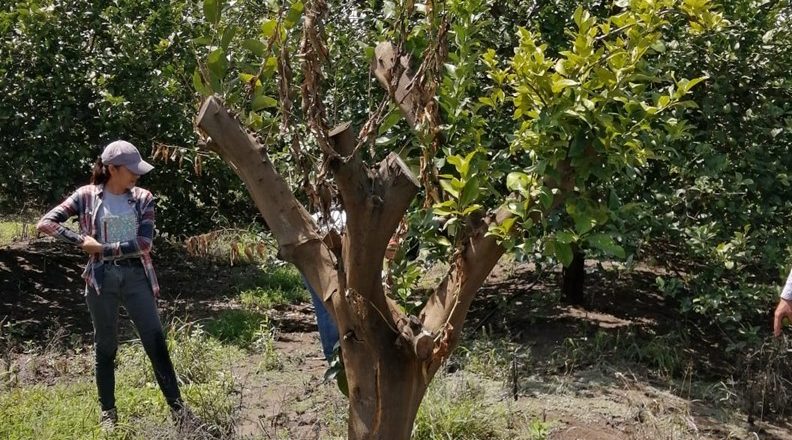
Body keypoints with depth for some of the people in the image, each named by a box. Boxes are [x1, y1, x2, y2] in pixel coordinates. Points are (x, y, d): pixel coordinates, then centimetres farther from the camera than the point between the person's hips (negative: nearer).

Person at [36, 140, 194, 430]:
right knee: (105, 346, 10)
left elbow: (144, 244, -9)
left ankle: (177, 407, 9)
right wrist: (81, 240, -14)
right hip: (102, 277, -1)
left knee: (156, 342, 1)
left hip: (136, 275, 1)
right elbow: (45, 223, -5)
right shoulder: (87, 196, -2)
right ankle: (107, 412, 23)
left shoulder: (143, 199, 1)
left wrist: (103, 248, -13)